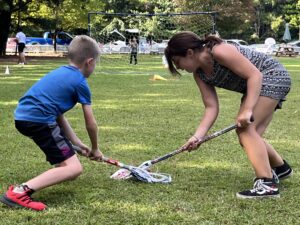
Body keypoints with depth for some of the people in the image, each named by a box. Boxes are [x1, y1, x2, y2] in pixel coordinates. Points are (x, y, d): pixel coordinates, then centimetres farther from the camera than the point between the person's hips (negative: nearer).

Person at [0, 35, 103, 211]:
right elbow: (91, 124, 5)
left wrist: (78, 144, 26)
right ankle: (20, 191, -23)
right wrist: (95, 148, 24)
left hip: (23, 117, 10)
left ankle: (60, 172, 44)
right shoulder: (81, 83, 0)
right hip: (38, 121, -10)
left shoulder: (60, 73, 23)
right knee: (75, 168, -12)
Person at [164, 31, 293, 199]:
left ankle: (267, 184, -22)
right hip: (256, 85, 9)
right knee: (248, 135, 10)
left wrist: (247, 110, -34)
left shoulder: (220, 51, -27)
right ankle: (281, 168, 35)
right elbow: (211, 107, -3)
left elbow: (255, 74, -28)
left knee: (245, 129, -20)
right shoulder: (199, 74, -1)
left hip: (274, 75, -9)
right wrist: (198, 136, -14)